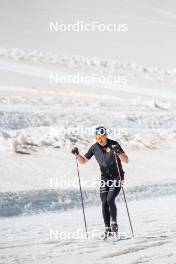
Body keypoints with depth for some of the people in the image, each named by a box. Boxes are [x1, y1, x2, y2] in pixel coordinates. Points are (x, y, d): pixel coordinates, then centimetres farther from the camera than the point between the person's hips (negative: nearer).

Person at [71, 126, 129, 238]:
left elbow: (126, 160, -19)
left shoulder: (114, 145, -14)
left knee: (110, 200, -19)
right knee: (104, 203, -5)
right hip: (105, 178, 4)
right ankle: (108, 229, 2)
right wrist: (77, 154, -12)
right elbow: (83, 161, 7)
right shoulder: (95, 147, -2)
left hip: (117, 177, -4)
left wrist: (118, 153, -37)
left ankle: (114, 224, -5)